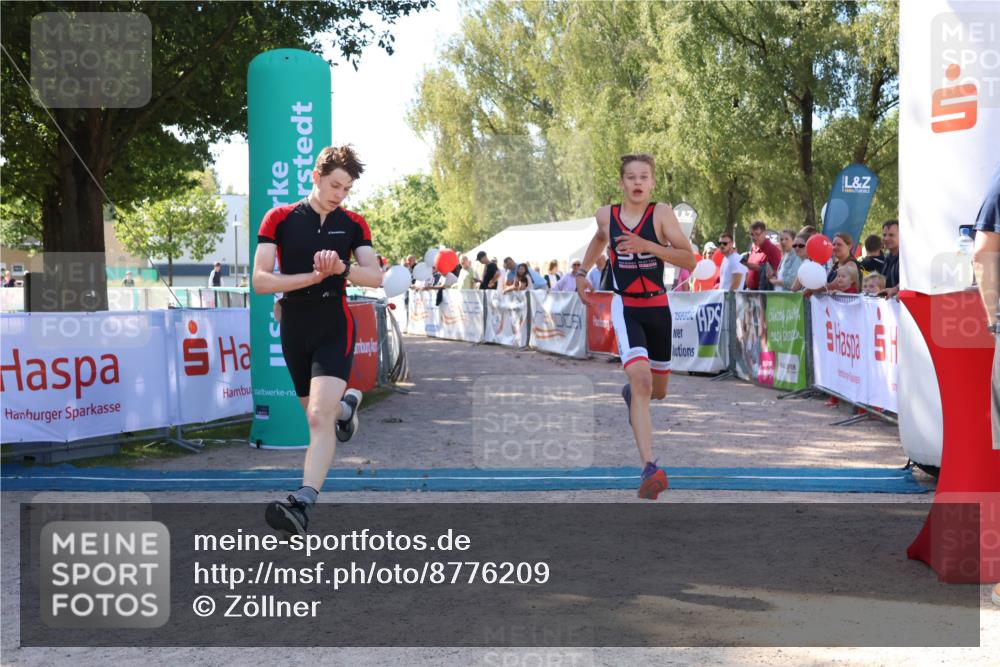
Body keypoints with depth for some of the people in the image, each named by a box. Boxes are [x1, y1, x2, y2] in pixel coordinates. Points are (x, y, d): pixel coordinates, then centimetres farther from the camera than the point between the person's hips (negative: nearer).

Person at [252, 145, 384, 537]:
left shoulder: (353, 224, 4)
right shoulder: (280, 219, 0)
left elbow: (375, 276, -5)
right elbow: (260, 280, -7)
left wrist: (342, 268, -24)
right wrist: (314, 276, -17)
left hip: (335, 328, -2)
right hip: (294, 330, 2)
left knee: (320, 418, -19)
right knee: (315, 413, 17)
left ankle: (303, 506, -27)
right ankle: (347, 404, 53)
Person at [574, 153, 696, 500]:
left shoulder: (662, 213, -8)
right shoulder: (606, 215, -1)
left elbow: (689, 260, -15)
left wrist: (648, 246, -24)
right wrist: (582, 271, 16)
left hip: (658, 307, 1)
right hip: (625, 307, -1)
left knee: (657, 391, 16)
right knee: (641, 377, -23)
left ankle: (631, 392, 55)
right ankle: (650, 468, -28)